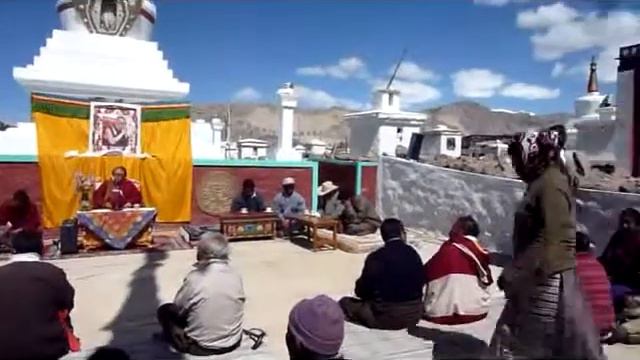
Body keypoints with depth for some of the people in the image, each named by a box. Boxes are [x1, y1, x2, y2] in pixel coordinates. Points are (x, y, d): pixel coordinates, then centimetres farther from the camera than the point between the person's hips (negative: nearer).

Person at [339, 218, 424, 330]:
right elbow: (421, 282, 10)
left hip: (386, 317, -4)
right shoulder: (413, 254, 0)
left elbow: (361, 291, -7)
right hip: (413, 316, 5)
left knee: (345, 302, 8)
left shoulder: (375, 257, -14)